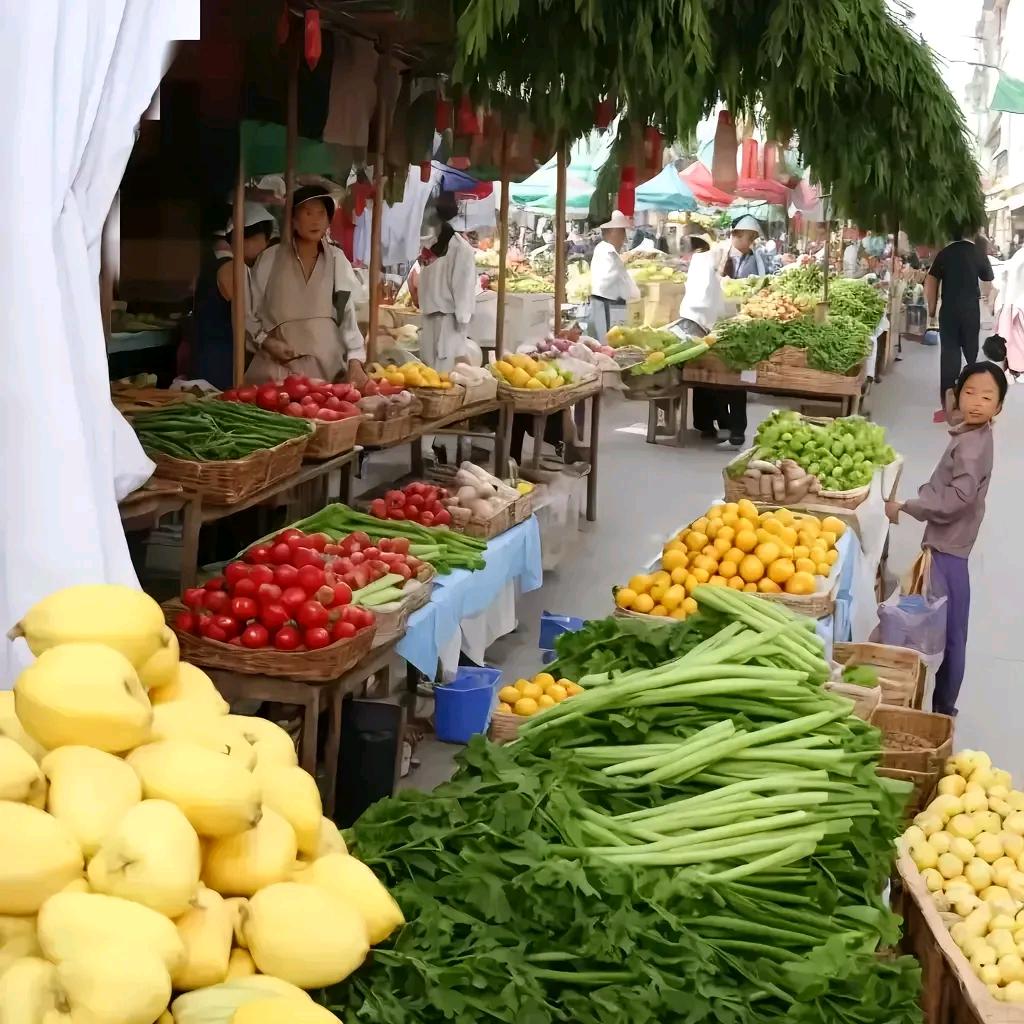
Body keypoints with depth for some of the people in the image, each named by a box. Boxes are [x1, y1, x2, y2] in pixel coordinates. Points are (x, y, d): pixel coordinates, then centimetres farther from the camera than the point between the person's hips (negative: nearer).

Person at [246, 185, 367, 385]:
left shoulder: (337, 260, 7)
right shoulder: (270, 259, 3)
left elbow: (348, 315, 3)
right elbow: (248, 312, 9)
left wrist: (355, 361, -8)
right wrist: (265, 342, -7)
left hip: (326, 367, 1)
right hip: (278, 366, -1)